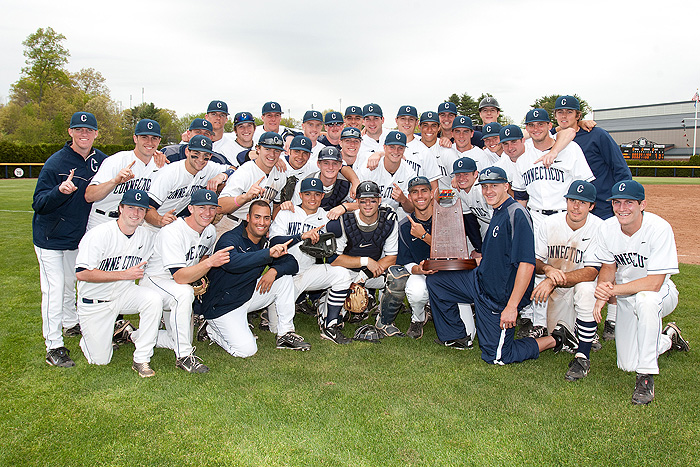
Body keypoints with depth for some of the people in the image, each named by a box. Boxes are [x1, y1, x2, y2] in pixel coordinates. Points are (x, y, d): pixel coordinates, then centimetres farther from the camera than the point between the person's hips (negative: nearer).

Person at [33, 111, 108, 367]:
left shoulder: (100, 160, -1)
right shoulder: (55, 163, -18)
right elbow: (38, 203, -21)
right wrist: (60, 190, -38)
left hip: (77, 236, 5)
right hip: (50, 237, -5)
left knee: (70, 283, 22)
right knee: (54, 288, -5)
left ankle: (71, 324, 41)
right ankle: (53, 347, 2)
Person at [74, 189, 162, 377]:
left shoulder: (146, 237, -1)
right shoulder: (99, 234, -19)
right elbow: (82, 273, -24)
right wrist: (124, 274, -27)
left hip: (124, 295, 4)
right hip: (94, 302, -4)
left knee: (154, 299, -28)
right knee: (100, 359, -3)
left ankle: (142, 359, -14)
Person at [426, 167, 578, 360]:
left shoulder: (517, 214, -20)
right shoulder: (497, 213, 10)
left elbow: (527, 264, -27)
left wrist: (512, 307, -29)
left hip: (501, 296, -9)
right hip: (480, 280, 9)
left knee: (495, 356, -1)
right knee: (434, 281, 9)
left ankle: (556, 339, 12)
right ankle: (456, 337, 20)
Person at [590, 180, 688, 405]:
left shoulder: (659, 228, -26)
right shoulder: (607, 229, -12)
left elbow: (654, 283, -30)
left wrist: (613, 290, -34)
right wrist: (602, 295, -17)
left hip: (661, 294, -4)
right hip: (625, 297, 5)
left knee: (645, 299, -42)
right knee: (627, 364, 0)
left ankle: (646, 377, -26)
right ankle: (668, 337, 32)